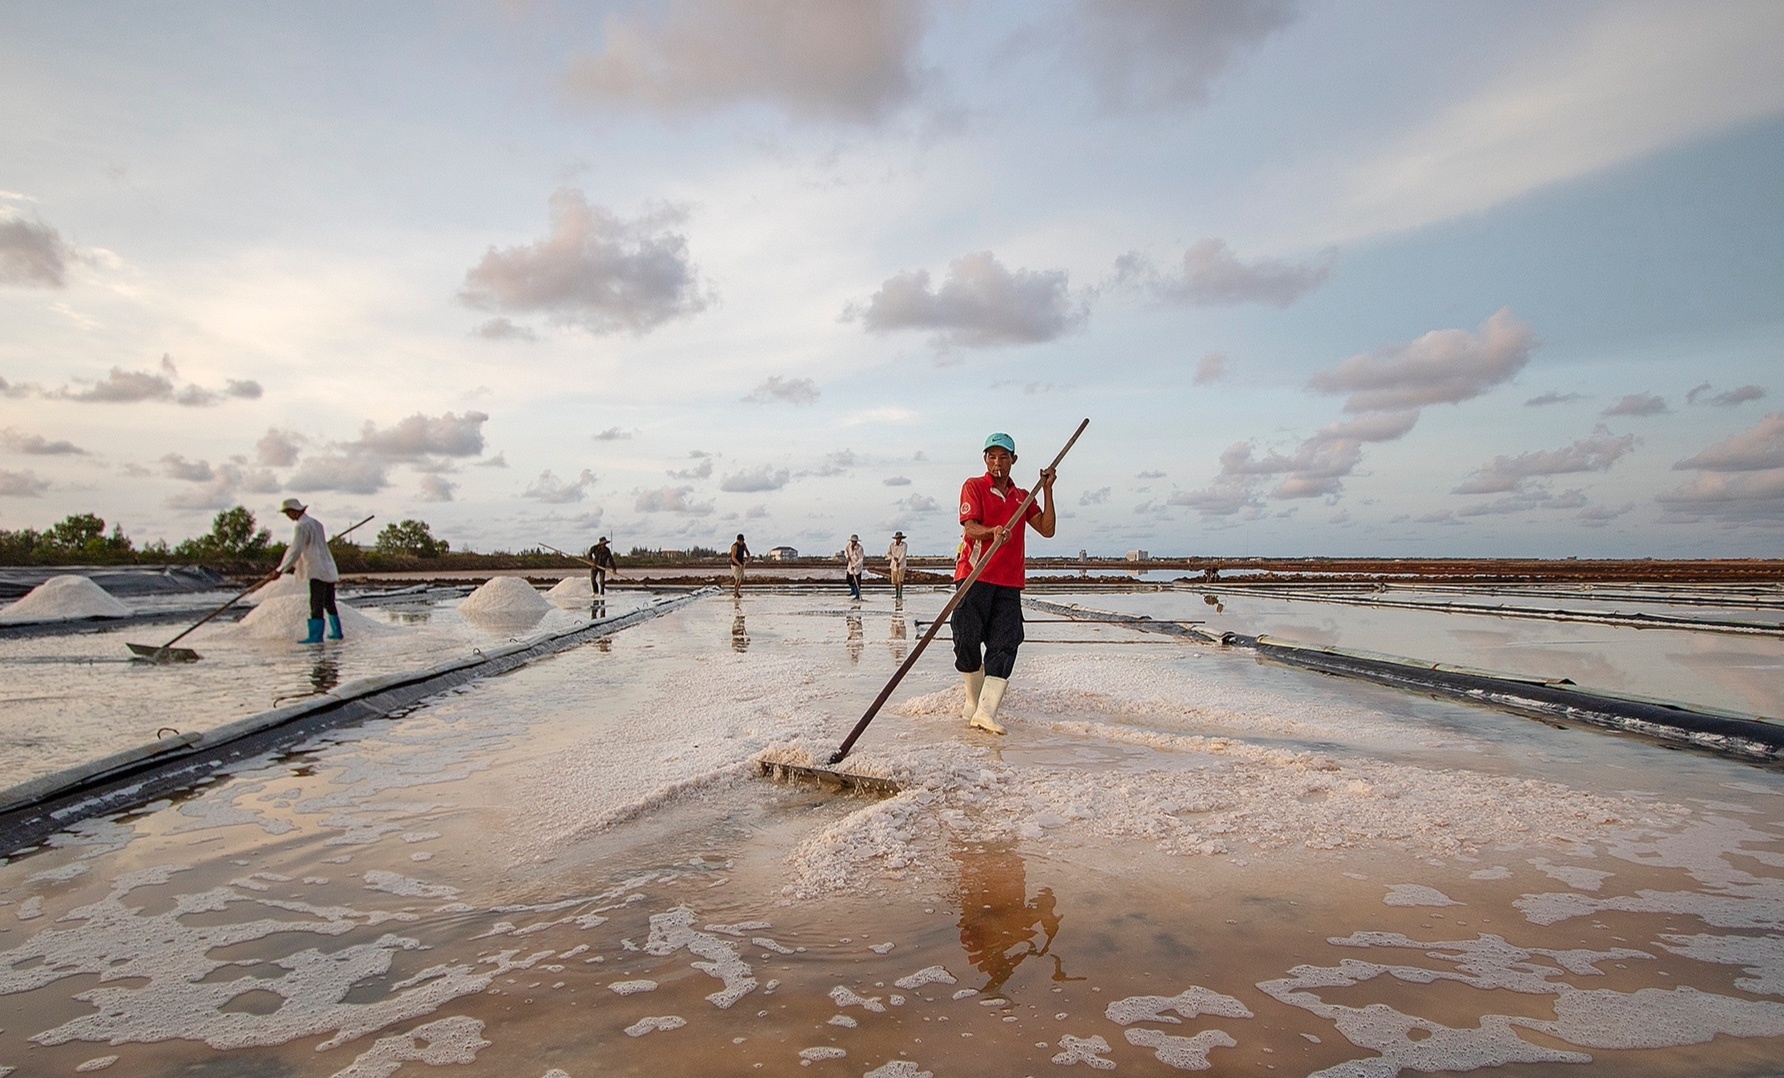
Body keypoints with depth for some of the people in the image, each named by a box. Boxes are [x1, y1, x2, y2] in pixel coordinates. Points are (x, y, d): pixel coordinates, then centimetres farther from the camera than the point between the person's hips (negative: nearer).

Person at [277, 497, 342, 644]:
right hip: (329, 570, 9)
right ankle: (336, 632, 19)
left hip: (318, 571, -9)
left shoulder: (302, 526, -11)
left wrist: (281, 570, -11)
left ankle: (316, 635, -10)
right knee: (329, 603, 15)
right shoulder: (316, 523, 17)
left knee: (316, 604, -9)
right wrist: (294, 566, 27)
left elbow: (295, 551, -16)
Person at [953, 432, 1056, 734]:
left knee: (1004, 646, -8)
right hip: (974, 576, -3)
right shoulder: (974, 486, 5)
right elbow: (970, 528, -9)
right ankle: (973, 703, 19)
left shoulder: (1022, 497, 19)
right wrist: (994, 532, -30)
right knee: (968, 642, -2)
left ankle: (986, 712, -11)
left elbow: (1047, 529, 10)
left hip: (1009, 583, 4)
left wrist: (1047, 490, 6)